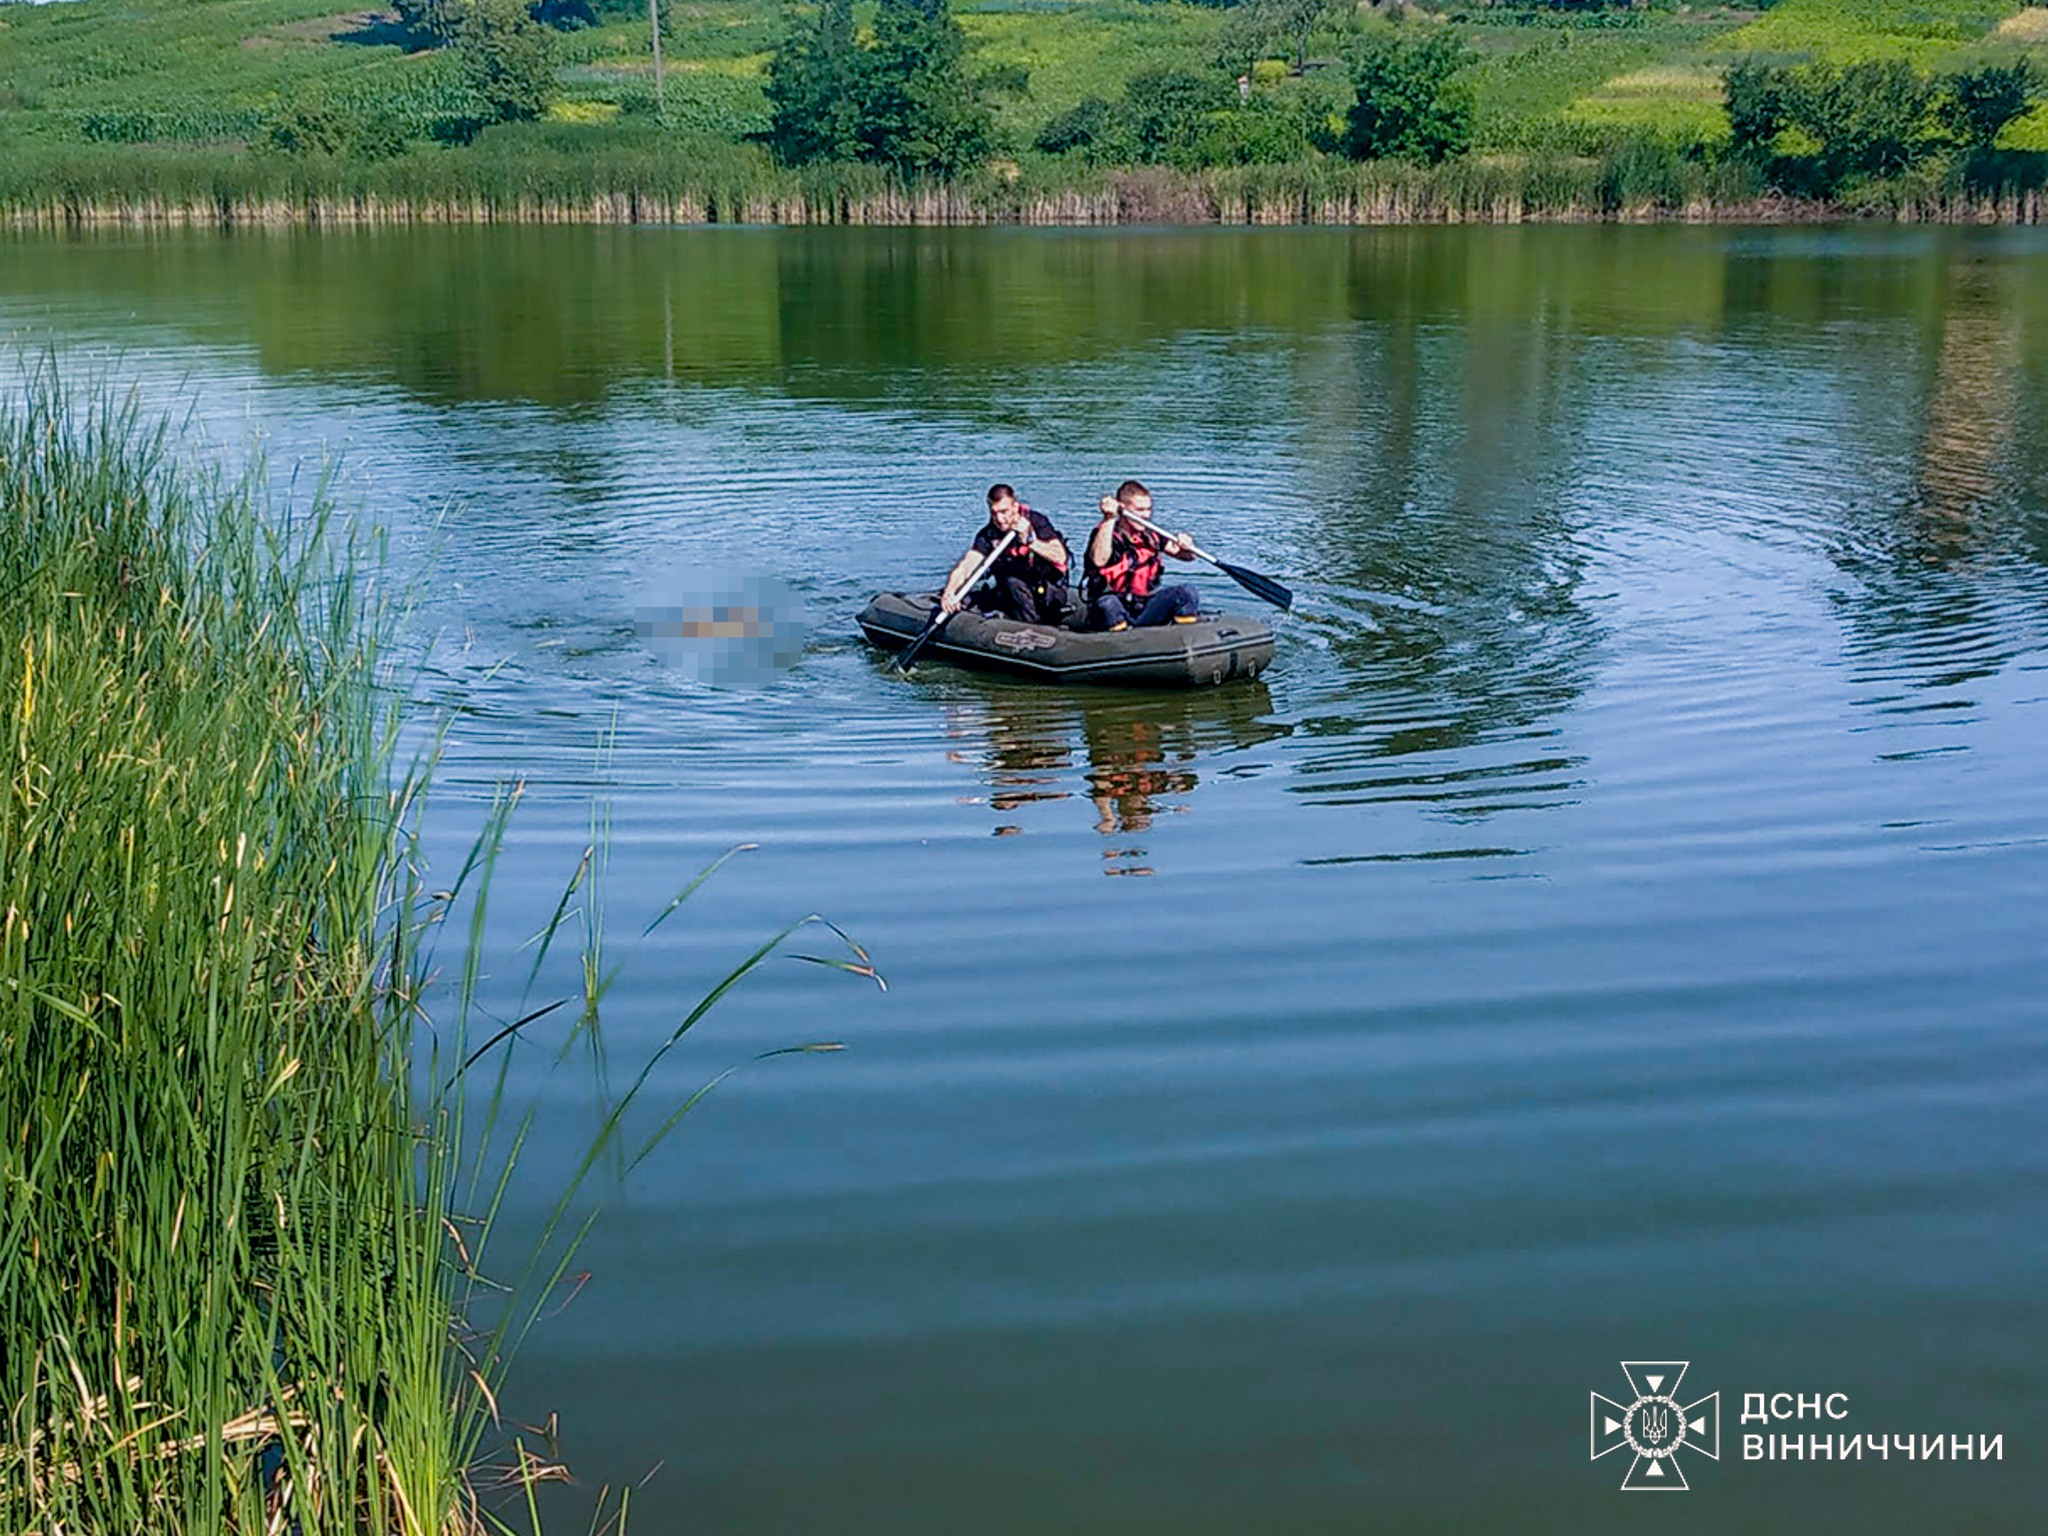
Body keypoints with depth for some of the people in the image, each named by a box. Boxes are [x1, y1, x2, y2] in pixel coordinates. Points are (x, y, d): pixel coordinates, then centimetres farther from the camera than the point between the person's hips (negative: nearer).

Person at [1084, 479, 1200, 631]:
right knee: (1107, 603, -38)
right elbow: (1099, 560, -33)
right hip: (1113, 612, -5)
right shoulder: (1103, 533, -10)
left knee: (1187, 594, -11)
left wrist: (1186, 547, -16)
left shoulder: (1151, 536, 6)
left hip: (1145, 610, 5)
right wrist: (1109, 519, -36)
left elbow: (1187, 556, 9)